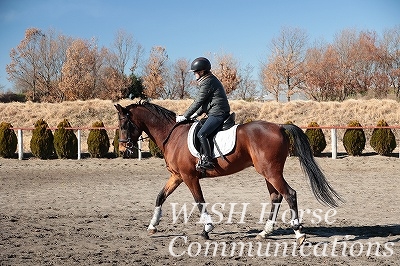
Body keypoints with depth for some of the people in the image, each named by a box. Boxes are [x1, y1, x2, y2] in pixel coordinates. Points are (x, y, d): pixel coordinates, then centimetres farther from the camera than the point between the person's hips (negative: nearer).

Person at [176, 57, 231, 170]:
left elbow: (198, 102, -14)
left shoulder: (207, 82, -13)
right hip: (217, 114, 11)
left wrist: (184, 116, -8)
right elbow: (205, 102, 24)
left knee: (201, 134, -20)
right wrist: (196, 114, 17)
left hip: (217, 114, -11)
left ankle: (207, 161, -26)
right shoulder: (210, 80, 19)